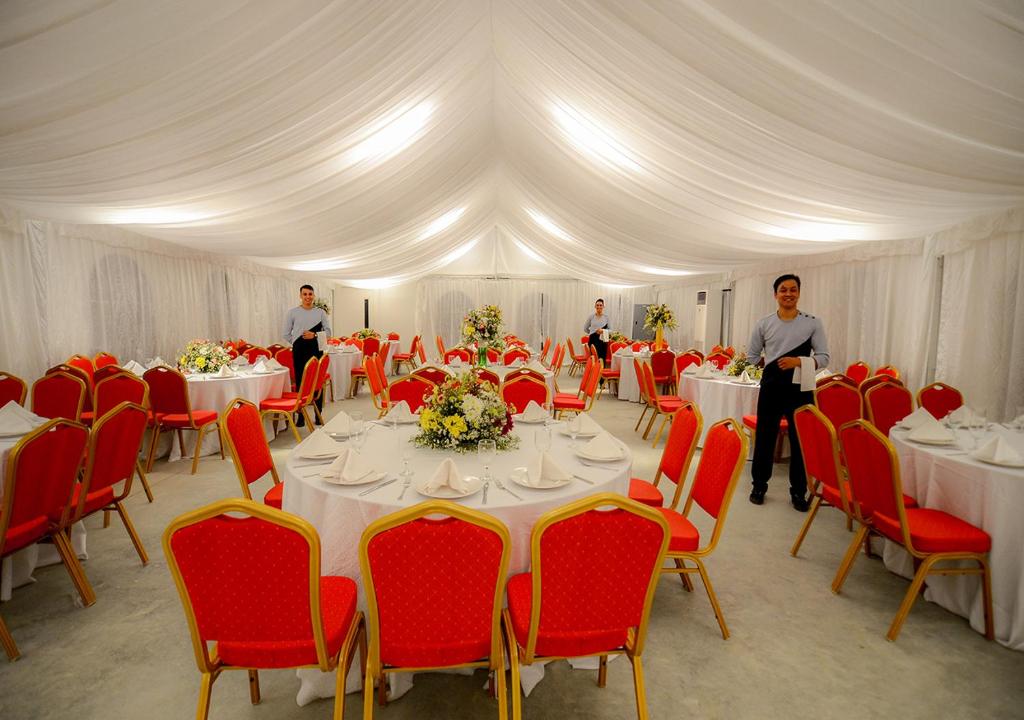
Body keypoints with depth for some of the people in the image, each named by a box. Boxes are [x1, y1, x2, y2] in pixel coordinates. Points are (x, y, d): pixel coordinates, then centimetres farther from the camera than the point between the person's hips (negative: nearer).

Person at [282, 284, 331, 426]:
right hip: (299, 352, 0)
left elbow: (328, 332, 4)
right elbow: (286, 334, 7)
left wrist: (314, 335, -10)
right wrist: (297, 344, 1)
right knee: (300, 383, 2)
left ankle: (318, 415, 13)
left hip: (317, 351, 0)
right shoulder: (293, 312, 5)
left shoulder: (320, 312, 7)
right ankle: (300, 416, 11)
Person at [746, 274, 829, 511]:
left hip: (801, 388, 0)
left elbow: (823, 357, 0)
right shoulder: (764, 324, 5)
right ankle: (759, 485, 22)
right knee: (764, 437, 6)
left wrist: (799, 361, -17)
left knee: (800, 439, 6)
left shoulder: (813, 323, 3)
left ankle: (798, 491, 22)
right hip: (771, 387, 1)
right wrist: (771, 367, -2)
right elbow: (751, 355, 10)